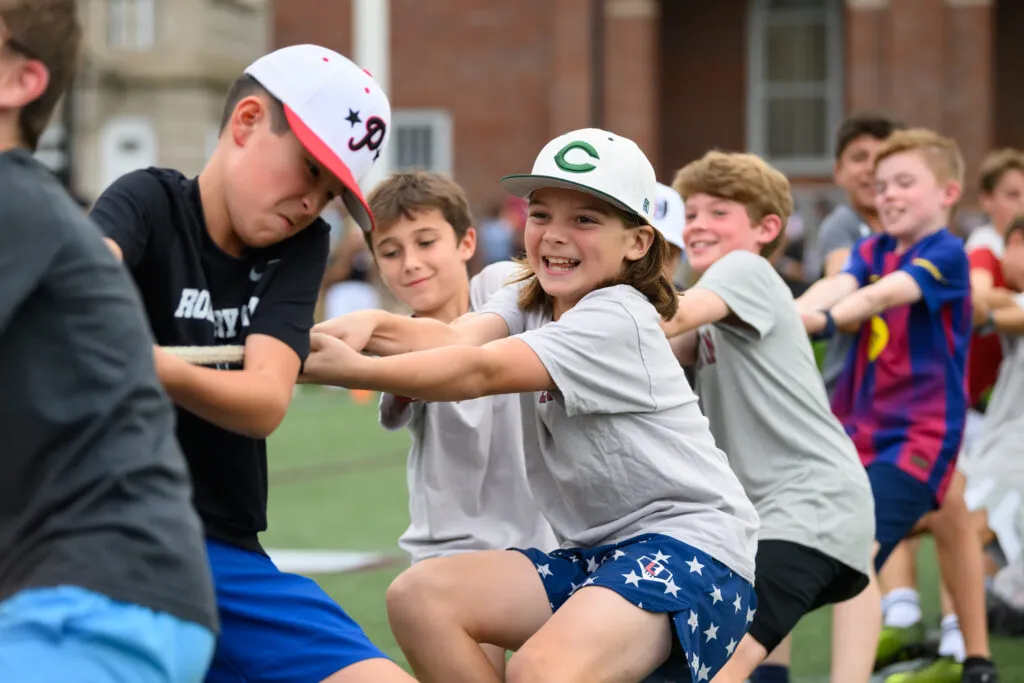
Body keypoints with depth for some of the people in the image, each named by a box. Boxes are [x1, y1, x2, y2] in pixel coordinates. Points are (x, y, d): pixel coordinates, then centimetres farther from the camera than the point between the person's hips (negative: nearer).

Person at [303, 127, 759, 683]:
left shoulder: (616, 319, -15)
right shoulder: (529, 301, 10)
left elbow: (479, 371, -27)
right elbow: (460, 337, -12)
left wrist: (353, 370, -36)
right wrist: (371, 327, -32)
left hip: (689, 544, -9)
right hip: (596, 552, 9)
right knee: (419, 595, -9)